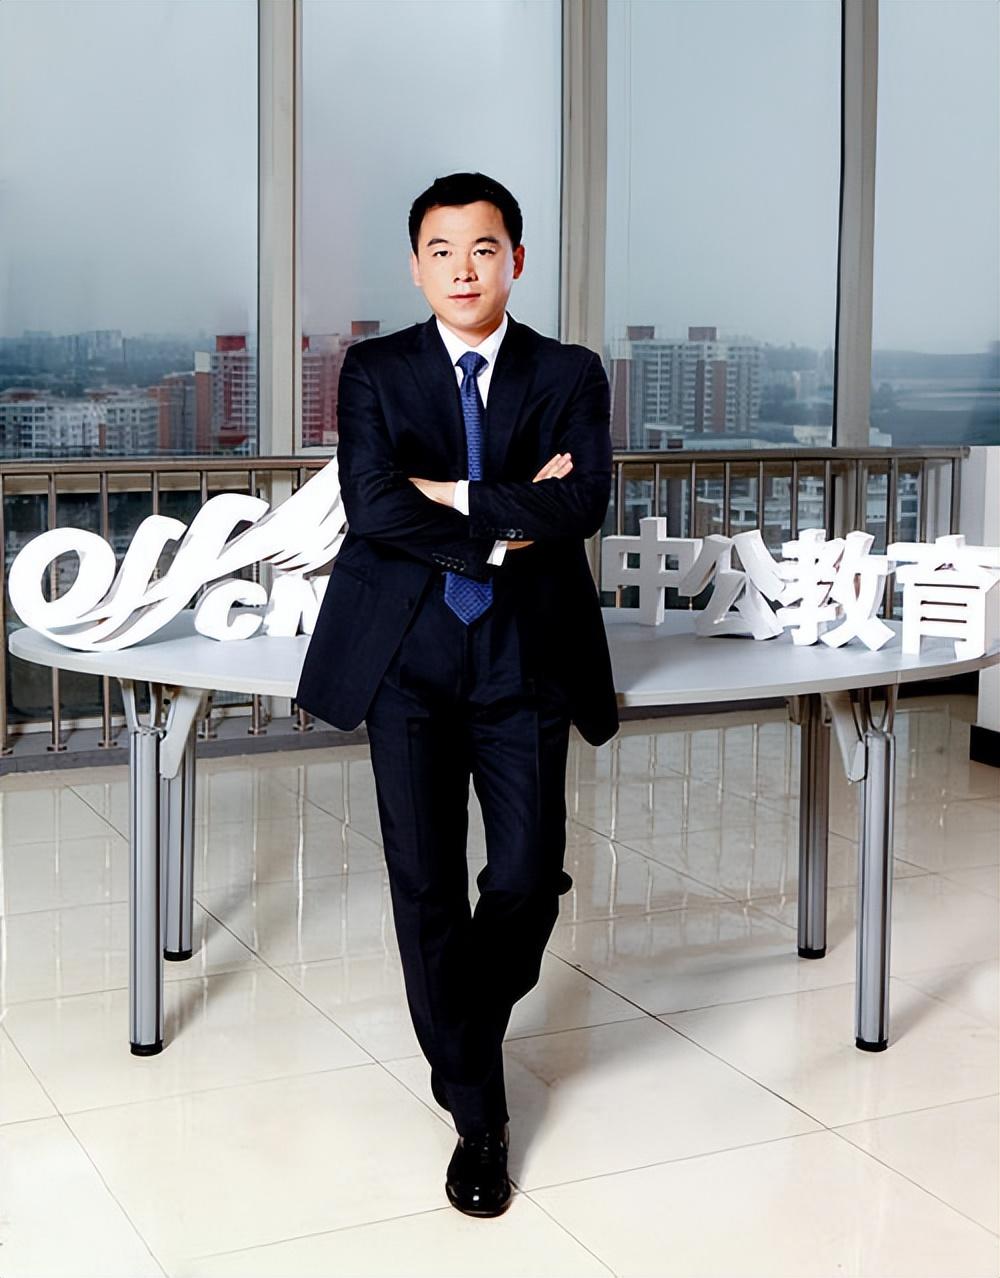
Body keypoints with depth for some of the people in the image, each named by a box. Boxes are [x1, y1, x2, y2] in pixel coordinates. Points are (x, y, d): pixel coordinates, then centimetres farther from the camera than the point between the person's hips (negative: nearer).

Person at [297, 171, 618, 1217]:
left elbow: (582, 505, -10)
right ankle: (477, 1115, 17)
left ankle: (468, 1026, 32)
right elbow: (372, 506, -11)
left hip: (524, 659, 1)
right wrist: (507, 525, -11)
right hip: (408, 657, 0)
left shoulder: (570, 375, 8)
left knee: (528, 880, -2)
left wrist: (453, 494, -12)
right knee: (426, 887, 1)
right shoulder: (374, 371, 6)